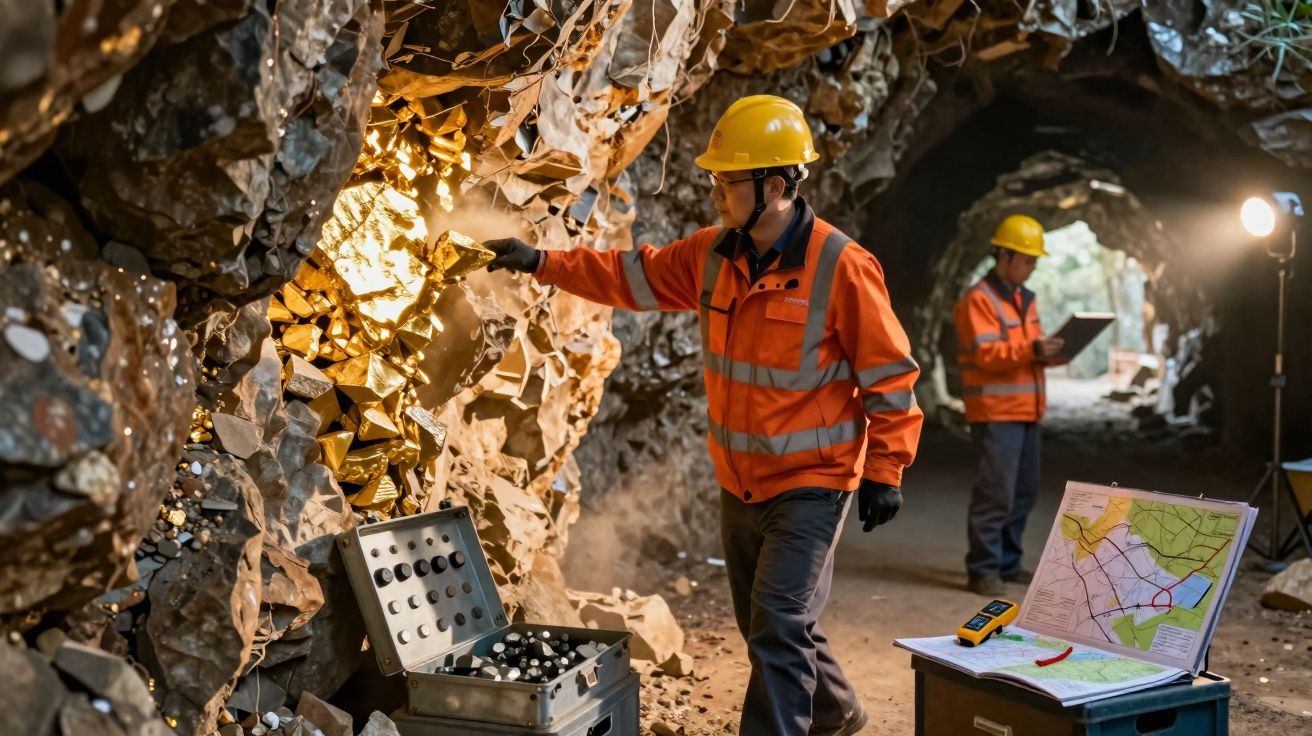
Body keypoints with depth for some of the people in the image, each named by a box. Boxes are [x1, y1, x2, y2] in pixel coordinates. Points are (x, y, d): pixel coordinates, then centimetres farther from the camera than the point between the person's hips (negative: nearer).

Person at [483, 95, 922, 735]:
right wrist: (543, 263, 0)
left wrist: (885, 470, -13)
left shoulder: (841, 268, -19)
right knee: (769, 627, 20)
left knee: (778, 628, -12)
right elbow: (634, 275, 7)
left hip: (811, 485, -7)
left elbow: (889, 374, -14)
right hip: (740, 484, 7)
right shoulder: (713, 255, 0)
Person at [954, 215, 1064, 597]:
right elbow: (985, 354, -19)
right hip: (995, 413, -9)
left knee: (1024, 492, 13)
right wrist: (1030, 349, -29)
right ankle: (983, 569, -3)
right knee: (995, 493, -10)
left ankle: (1007, 562, 23)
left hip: (1025, 411, 9)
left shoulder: (1025, 299, 18)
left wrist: (1047, 351, 0)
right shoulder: (978, 299, -11)